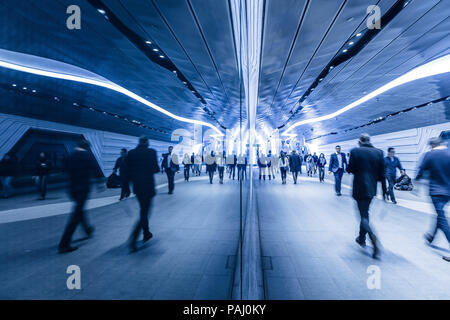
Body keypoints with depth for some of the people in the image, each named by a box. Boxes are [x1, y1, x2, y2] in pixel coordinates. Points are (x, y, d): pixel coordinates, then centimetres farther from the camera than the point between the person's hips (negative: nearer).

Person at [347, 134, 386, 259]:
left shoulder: (355, 151, -9)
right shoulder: (379, 152, 3)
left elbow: (350, 170, -8)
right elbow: (382, 173, 3)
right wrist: (384, 190, 9)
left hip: (360, 188, -5)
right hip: (372, 188, 5)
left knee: (364, 215, 1)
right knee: (365, 213, 19)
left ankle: (374, 239, -22)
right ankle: (361, 238, 32)